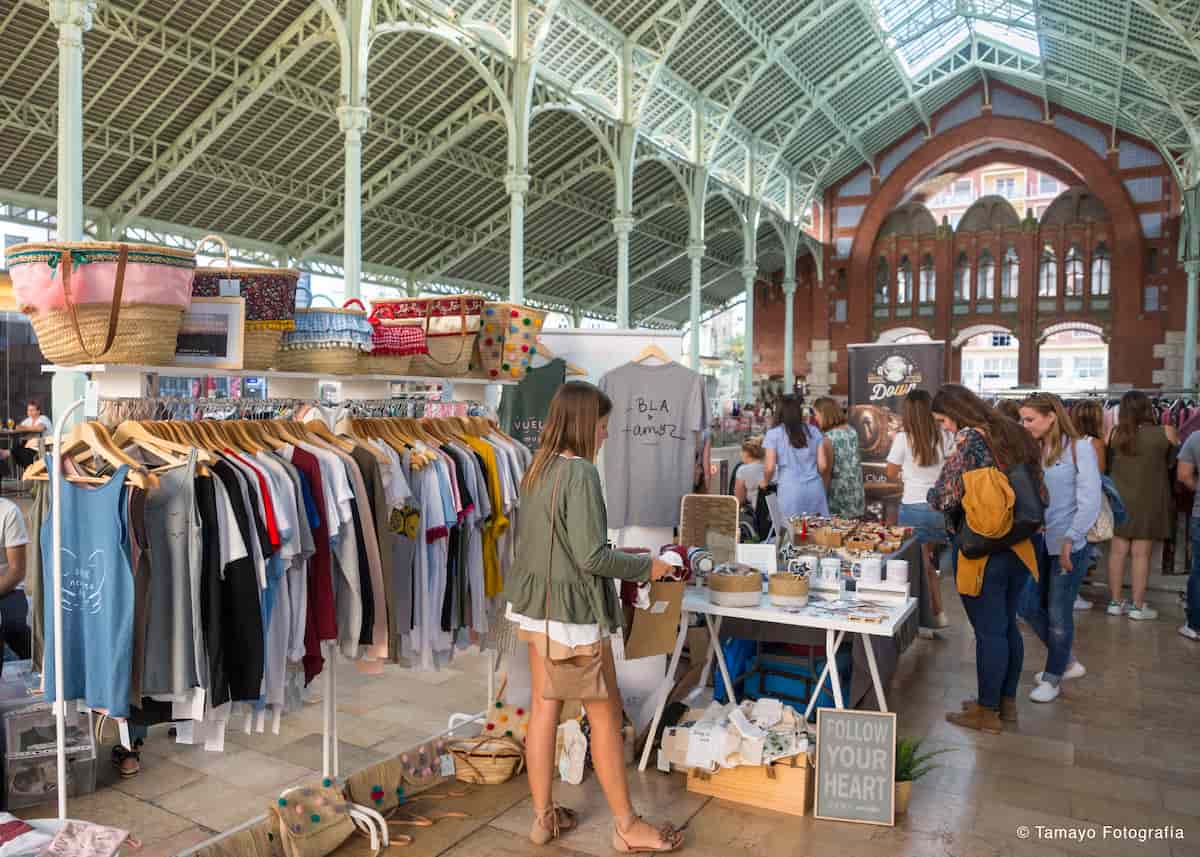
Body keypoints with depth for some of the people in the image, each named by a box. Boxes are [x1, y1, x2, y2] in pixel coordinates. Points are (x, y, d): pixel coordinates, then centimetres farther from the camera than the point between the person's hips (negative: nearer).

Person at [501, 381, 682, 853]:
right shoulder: (580, 472, -21)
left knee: (544, 709, 16)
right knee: (606, 715, 6)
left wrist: (618, 556, 16)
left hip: (536, 606, 8)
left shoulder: (537, 470, 6)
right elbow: (592, 556, -23)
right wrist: (645, 566, -8)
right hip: (573, 611, -8)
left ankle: (543, 817, 29)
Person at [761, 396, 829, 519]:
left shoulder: (773, 434, 0)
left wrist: (765, 482, 16)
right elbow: (823, 465, 5)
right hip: (815, 487, 2)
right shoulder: (814, 431, 8)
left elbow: (770, 467, -4)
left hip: (790, 489, -2)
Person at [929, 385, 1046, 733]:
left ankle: (987, 711, 14)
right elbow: (1039, 493, 14)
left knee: (988, 632, 2)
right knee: (1008, 626, 18)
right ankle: (1007, 701, 30)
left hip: (983, 552, -8)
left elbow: (944, 498, -15)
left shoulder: (969, 439, -15)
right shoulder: (1014, 434, 8)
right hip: (1021, 548, 8)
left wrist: (933, 494, 5)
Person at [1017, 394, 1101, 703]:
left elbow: (1090, 501, -12)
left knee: (1058, 614, 5)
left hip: (1068, 546, -5)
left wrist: (1069, 540, -19)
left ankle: (1053, 677, 25)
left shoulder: (1080, 449, -9)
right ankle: (1068, 661, 33)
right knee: (1029, 606, 11)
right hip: (1036, 542, 6)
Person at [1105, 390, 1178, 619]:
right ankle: (1137, 606, 11)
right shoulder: (1166, 432, -11)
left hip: (1119, 499, 3)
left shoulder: (1114, 433, -6)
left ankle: (1115, 602, 17)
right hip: (1149, 500, -2)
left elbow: (1106, 463, 5)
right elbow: (1173, 461, 5)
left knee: (1118, 551, 9)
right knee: (1141, 554, 3)